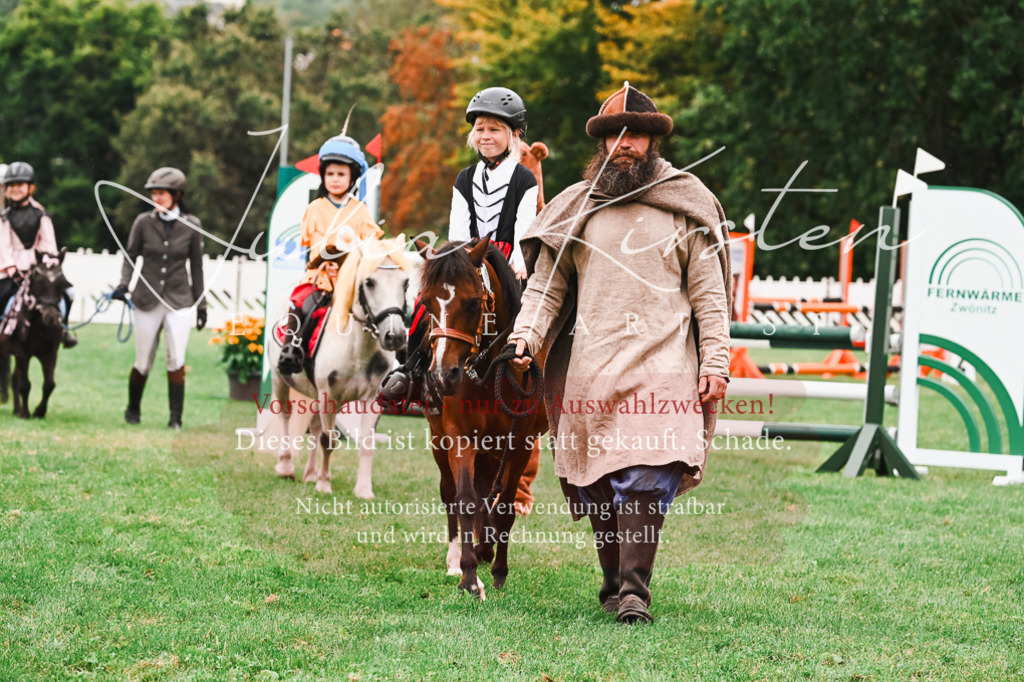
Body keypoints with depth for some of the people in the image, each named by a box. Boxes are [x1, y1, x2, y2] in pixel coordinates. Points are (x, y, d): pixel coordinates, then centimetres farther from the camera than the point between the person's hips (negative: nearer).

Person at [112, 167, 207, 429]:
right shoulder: (144, 222, -2)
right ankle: (133, 410, 29)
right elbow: (131, 256, 7)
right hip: (147, 300, 1)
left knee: (176, 360, -12)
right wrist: (124, 284, -9)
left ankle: (175, 417, -7)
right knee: (143, 363, 7)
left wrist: (201, 305, 9)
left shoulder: (191, 226, 0)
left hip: (179, 300, -1)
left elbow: (196, 267, 7)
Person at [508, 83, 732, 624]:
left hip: (661, 369, -3)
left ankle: (635, 589, -17)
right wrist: (526, 334, -2)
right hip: (588, 369, 3)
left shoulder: (686, 207, 8)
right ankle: (613, 579, 18)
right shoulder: (576, 208, 13)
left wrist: (715, 363, -1)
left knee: (646, 476, -15)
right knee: (593, 479, 5)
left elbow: (709, 293, 7)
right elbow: (546, 283, 15)